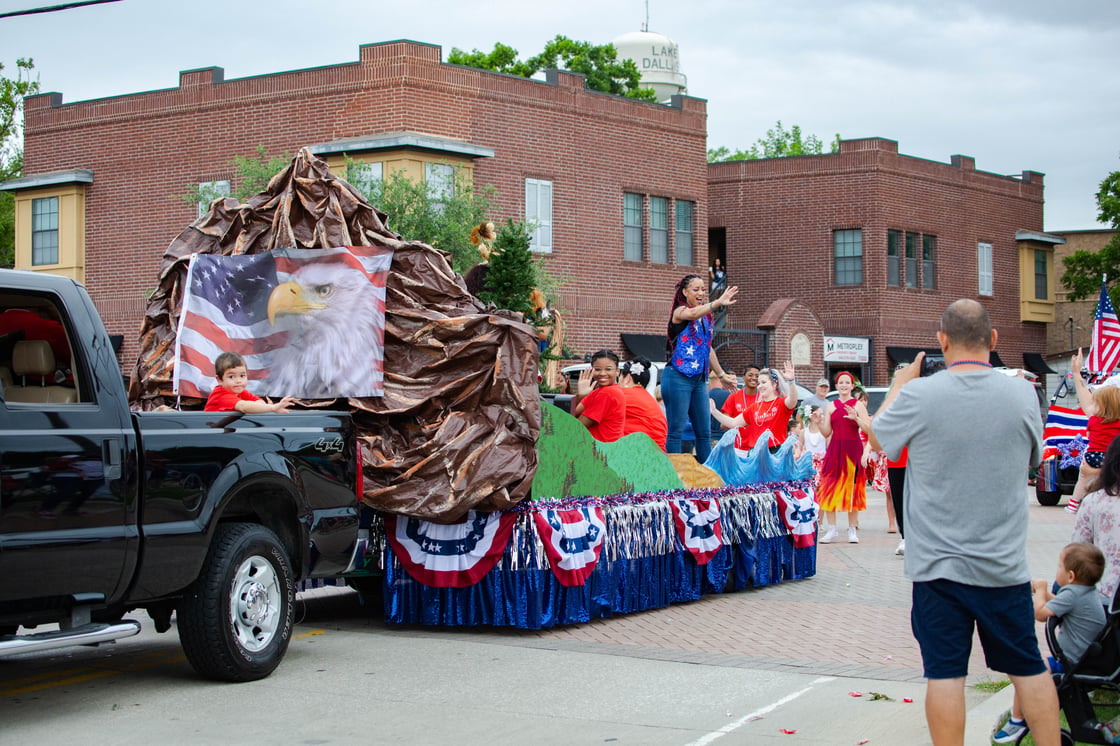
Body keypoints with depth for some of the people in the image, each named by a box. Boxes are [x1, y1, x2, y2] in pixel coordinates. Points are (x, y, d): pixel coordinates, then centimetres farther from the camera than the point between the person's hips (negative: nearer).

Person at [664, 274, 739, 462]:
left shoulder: (706, 317, 15)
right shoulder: (680, 311, -7)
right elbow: (693, 314, -32)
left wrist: (722, 375, 27)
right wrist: (718, 302, -47)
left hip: (699, 380, 8)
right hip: (678, 378, -7)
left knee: (704, 431, 8)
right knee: (675, 430, -6)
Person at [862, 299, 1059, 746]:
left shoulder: (919, 395, -13)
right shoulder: (1021, 394, -6)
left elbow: (879, 439, 7)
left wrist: (899, 387, 23)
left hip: (938, 563, -2)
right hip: (1005, 563, 2)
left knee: (945, 671, 2)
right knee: (1028, 667, 13)